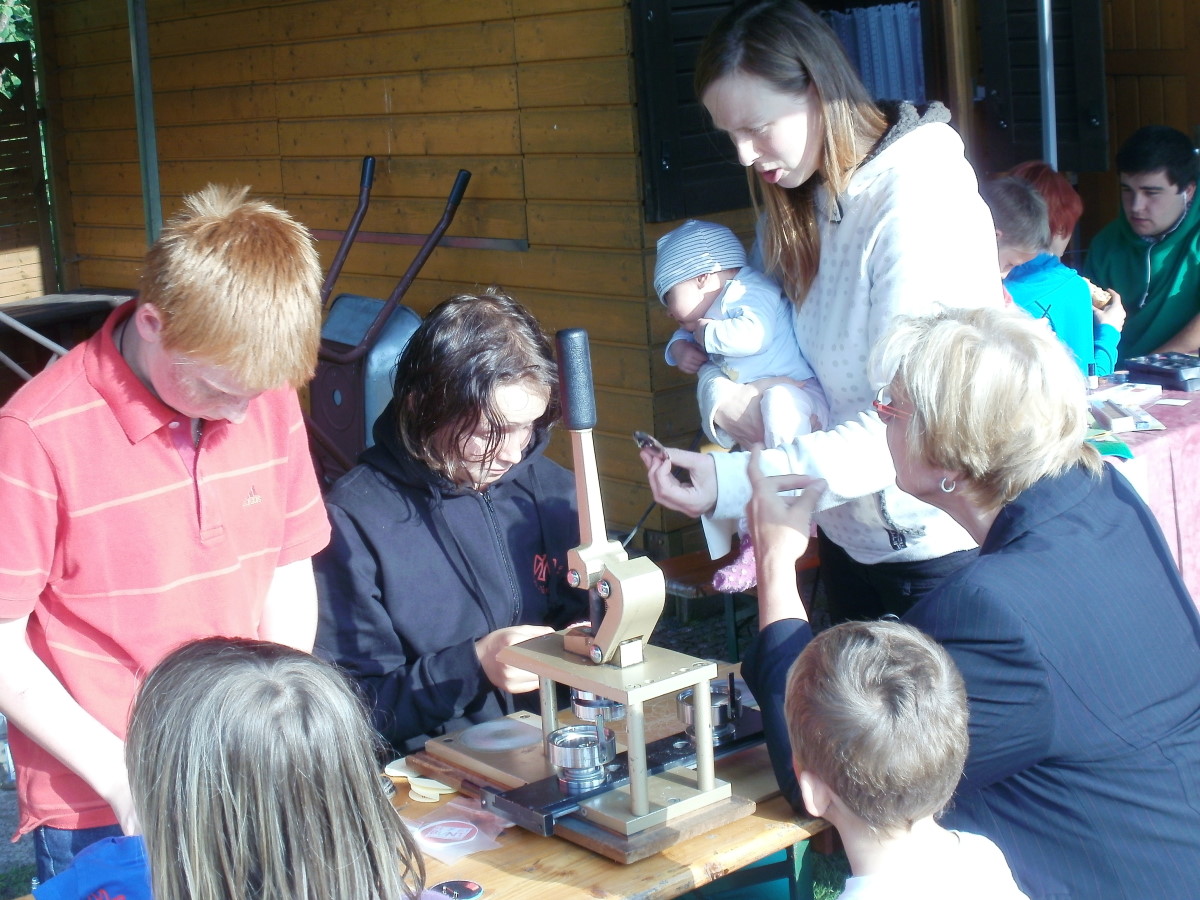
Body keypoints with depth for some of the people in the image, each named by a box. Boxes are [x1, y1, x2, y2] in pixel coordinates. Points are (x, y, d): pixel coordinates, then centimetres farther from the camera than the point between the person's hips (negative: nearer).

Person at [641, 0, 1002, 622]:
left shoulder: (922, 199, -21)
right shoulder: (793, 209, 3)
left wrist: (737, 481, -35)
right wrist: (720, 396, -12)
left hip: (939, 546, -7)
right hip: (848, 540, 7)